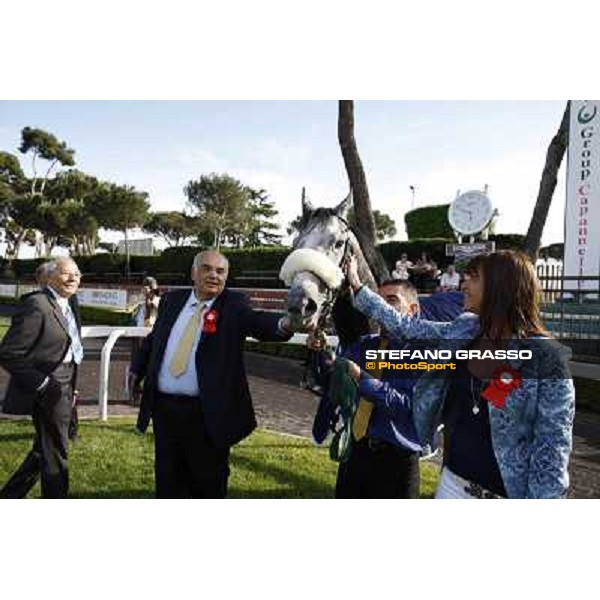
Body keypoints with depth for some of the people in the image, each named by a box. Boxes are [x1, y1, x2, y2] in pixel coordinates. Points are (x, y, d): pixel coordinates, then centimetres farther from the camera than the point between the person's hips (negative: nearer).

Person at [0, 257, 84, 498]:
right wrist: (41, 384, -21)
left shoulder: (67, 307, 10)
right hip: (49, 391, -9)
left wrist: (71, 389, 15)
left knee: (43, 451, 21)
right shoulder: (36, 304, -18)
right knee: (55, 455, 5)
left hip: (63, 389, 9)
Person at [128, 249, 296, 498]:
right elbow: (153, 339, 22)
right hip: (164, 407, 4)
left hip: (208, 413, -4)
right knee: (168, 481, 18)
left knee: (209, 483, 11)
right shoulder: (172, 300, 8)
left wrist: (283, 324, -45)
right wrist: (137, 369, 18)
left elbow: (258, 322, -25)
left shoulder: (234, 305, -5)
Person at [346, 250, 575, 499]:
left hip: (506, 493, -5)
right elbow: (405, 327, 11)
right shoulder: (463, 333, 0)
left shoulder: (544, 356, -17)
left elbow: (553, 448, -16)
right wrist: (358, 287, 15)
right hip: (453, 480, 5)